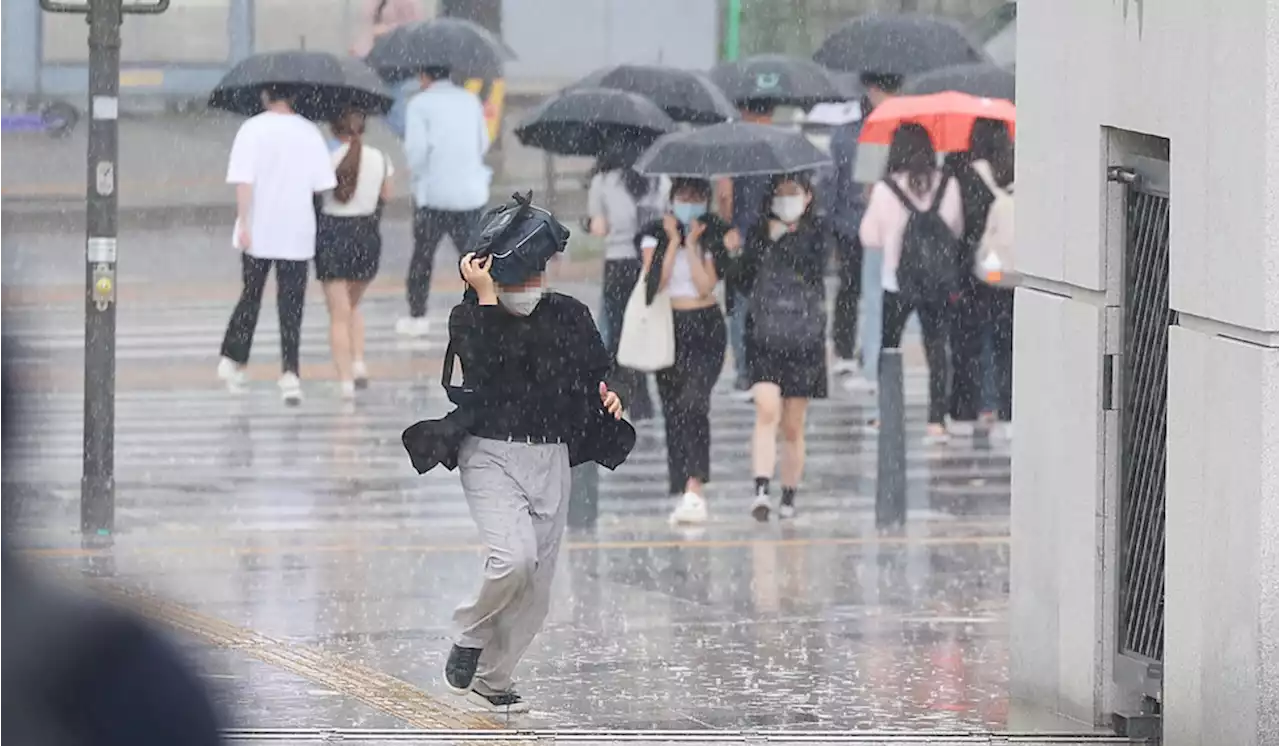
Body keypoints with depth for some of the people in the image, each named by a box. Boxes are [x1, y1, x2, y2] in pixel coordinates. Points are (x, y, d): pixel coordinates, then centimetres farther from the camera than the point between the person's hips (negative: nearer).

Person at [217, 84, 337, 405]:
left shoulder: (252, 130, -6)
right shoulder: (309, 133, 0)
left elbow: (243, 182, -14)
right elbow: (322, 185, 1)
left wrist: (244, 224, -13)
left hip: (258, 232, 0)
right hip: (297, 233, 0)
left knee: (251, 295, 17)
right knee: (291, 305, 2)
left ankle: (234, 360, 23)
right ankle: (290, 373, -7)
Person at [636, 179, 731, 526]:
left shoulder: (713, 237, 2)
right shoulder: (655, 235, 5)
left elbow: (705, 286, -8)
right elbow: (655, 281, -8)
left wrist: (692, 244, -9)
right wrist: (674, 241, -9)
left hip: (705, 330, -3)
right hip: (667, 327, 3)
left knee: (694, 402, -21)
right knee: (673, 411, 4)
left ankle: (695, 492, -28)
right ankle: (682, 496, 10)